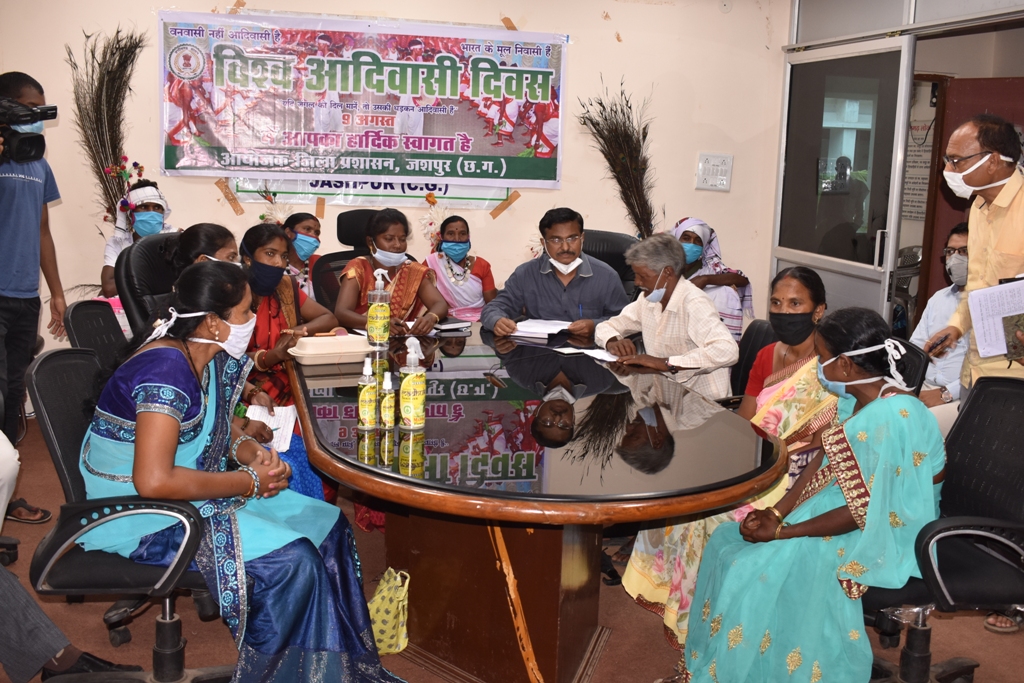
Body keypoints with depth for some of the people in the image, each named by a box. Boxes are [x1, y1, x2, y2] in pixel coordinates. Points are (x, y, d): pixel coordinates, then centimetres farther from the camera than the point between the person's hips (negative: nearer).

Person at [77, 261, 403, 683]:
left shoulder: (208, 358, 1)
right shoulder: (167, 370, -27)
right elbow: (154, 481, -35)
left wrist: (247, 449, -3)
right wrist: (250, 482, -24)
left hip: (191, 494, 10)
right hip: (141, 518, -9)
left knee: (327, 526, 2)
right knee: (290, 561, -22)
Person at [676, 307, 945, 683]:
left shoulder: (891, 420, -29)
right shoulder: (856, 399, 0)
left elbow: (863, 513, -26)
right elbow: (824, 461, 7)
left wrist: (781, 533, -20)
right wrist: (777, 512, -5)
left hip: (882, 536, -9)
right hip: (838, 503, 10)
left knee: (755, 568, -19)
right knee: (728, 541, 3)